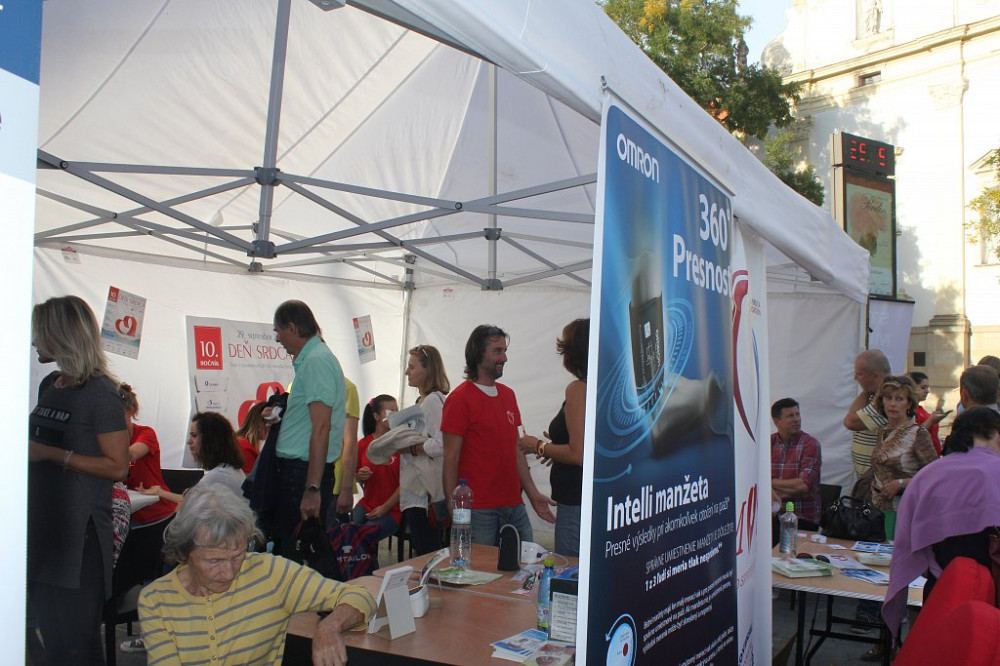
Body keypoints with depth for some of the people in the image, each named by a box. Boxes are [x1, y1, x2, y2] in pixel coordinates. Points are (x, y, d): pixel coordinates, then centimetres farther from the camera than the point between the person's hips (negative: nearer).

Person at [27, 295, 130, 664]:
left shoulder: (101, 393, -14)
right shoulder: (49, 384, 10)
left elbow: (117, 467, -18)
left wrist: (51, 454, -20)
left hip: (79, 536, -8)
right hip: (42, 524, 8)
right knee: (49, 631, 18)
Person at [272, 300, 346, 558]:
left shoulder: (316, 361, -16)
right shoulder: (310, 359, 16)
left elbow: (321, 428, -23)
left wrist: (312, 488, -25)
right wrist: (279, 414, 16)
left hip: (304, 471, -10)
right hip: (295, 467, 10)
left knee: (298, 553, -4)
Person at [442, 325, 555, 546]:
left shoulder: (508, 395, 13)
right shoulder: (460, 399, -7)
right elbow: (451, 460, -9)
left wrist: (533, 494, 12)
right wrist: (454, 509, -13)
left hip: (514, 506, 6)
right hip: (478, 509, -6)